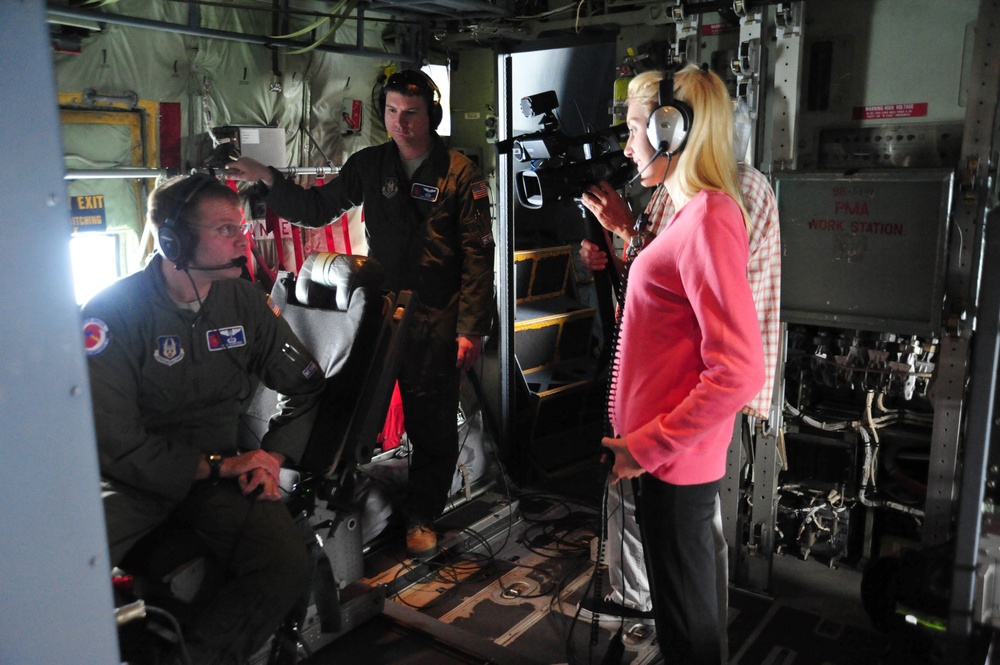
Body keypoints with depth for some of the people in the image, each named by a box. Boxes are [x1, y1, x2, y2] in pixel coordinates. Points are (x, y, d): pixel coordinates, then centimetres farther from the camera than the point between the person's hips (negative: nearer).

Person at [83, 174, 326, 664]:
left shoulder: (243, 301, 2)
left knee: (289, 566, -21)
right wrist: (219, 466, -16)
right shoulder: (112, 311, -11)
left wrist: (272, 457, -5)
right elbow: (117, 443, -15)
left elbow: (306, 385, 10)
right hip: (134, 476, -3)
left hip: (219, 469, 3)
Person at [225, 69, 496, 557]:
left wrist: (471, 328, -12)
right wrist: (268, 180, -1)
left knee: (431, 423, 6)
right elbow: (317, 209, 14)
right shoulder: (369, 165, 7)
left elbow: (477, 255, -7)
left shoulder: (459, 173, -4)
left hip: (435, 321, -3)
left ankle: (421, 515, 24)